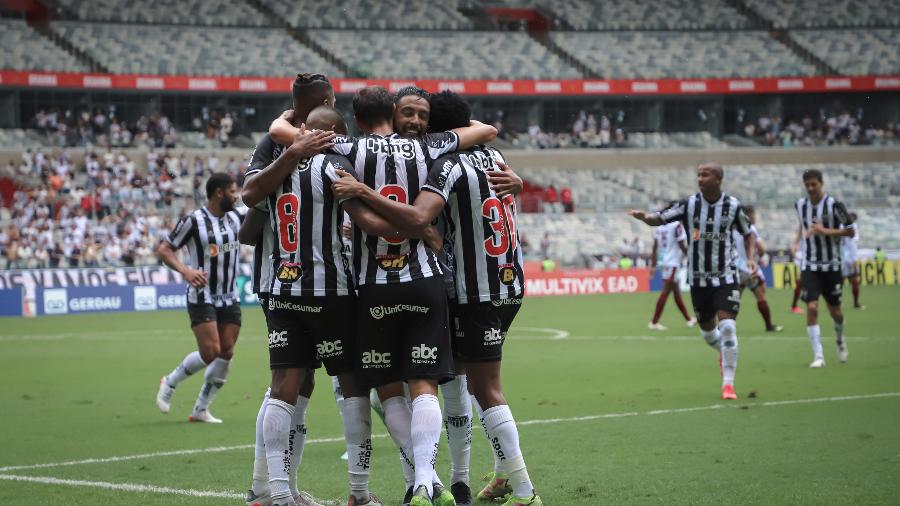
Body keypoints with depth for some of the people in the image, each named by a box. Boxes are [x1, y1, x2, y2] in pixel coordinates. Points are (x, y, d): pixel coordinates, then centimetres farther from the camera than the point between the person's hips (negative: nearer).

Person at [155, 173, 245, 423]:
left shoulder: (237, 216, 5)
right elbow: (163, 249, -9)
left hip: (230, 299, 6)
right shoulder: (193, 221, -11)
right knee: (210, 352, -16)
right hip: (202, 297, -6)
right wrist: (184, 270, -25)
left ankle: (201, 409, 12)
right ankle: (170, 382, 10)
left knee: (226, 353, 1)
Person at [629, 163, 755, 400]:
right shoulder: (689, 204, -7)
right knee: (708, 331, 12)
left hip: (725, 276, -1)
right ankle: (723, 351, 48)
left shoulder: (733, 206, -5)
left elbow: (748, 234, 10)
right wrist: (644, 217, -29)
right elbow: (659, 219, -7)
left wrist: (751, 257, -6)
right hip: (698, 278, 1)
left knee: (727, 327, -16)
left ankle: (728, 383, -7)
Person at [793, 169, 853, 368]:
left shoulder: (833, 205, -13)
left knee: (834, 310, 10)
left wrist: (826, 231, -23)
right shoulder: (800, 206, 1)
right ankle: (818, 355, -12)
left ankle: (840, 339, 43)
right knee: (812, 308, -15)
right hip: (810, 266, 2)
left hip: (832, 265, -2)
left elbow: (850, 232, -12)